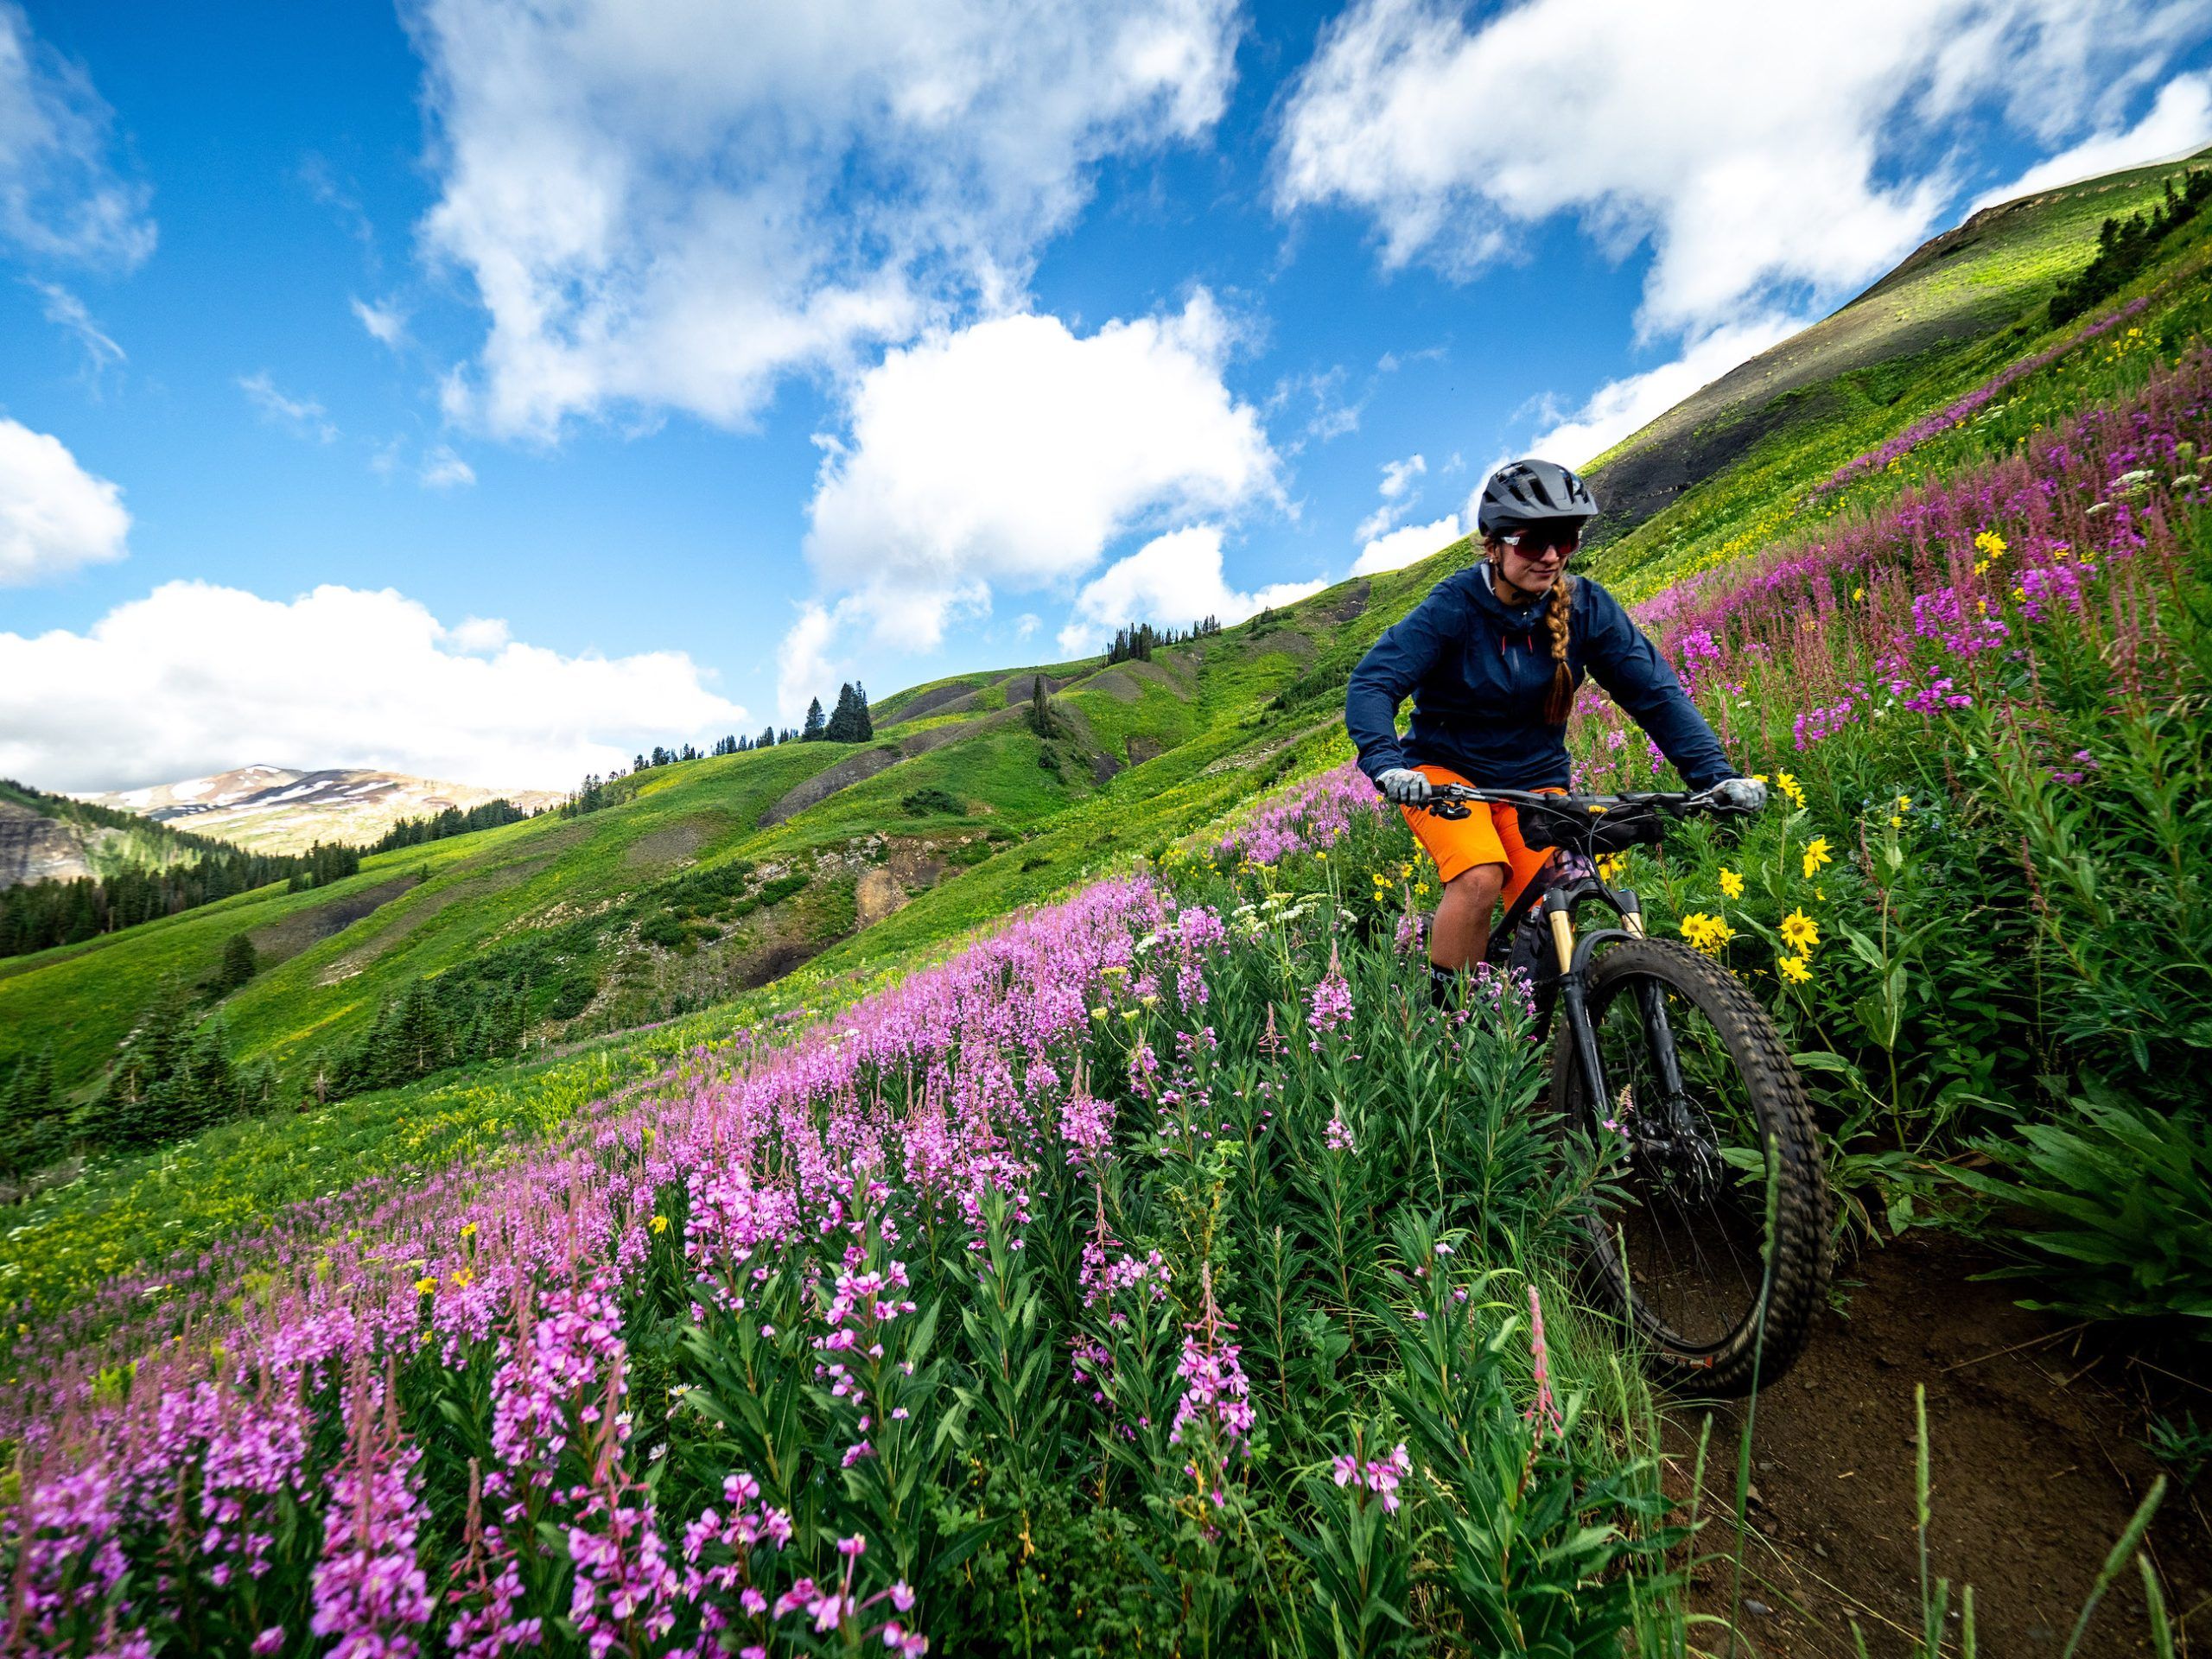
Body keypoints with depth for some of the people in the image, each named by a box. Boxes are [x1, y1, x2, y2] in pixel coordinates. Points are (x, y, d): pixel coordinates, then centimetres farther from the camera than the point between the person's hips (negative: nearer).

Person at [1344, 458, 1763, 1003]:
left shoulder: (1587, 606, -9)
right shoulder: (1454, 606, -18)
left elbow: (1653, 690, -8)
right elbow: (1371, 684, -26)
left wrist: (1715, 773, -20)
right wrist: (1386, 764, -44)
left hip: (1534, 779, 3)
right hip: (1444, 772, -3)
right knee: (1480, 880, -30)